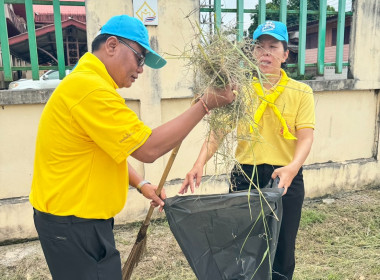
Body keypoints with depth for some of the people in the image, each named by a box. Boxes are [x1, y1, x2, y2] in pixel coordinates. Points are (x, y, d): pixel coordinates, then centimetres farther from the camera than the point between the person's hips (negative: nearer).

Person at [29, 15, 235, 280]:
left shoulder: (86, 82, 11)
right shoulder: (91, 89, -24)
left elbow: (110, 148, 17)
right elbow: (149, 148, -24)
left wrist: (141, 184, 8)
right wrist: (206, 104, -20)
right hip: (74, 222, -10)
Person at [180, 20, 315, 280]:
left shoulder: (301, 92, 0)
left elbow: (306, 137, -9)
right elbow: (218, 129, -8)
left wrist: (292, 167, -29)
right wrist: (200, 163, -24)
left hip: (285, 179, 0)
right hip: (245, 176, 1)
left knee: (282, 250, 12)